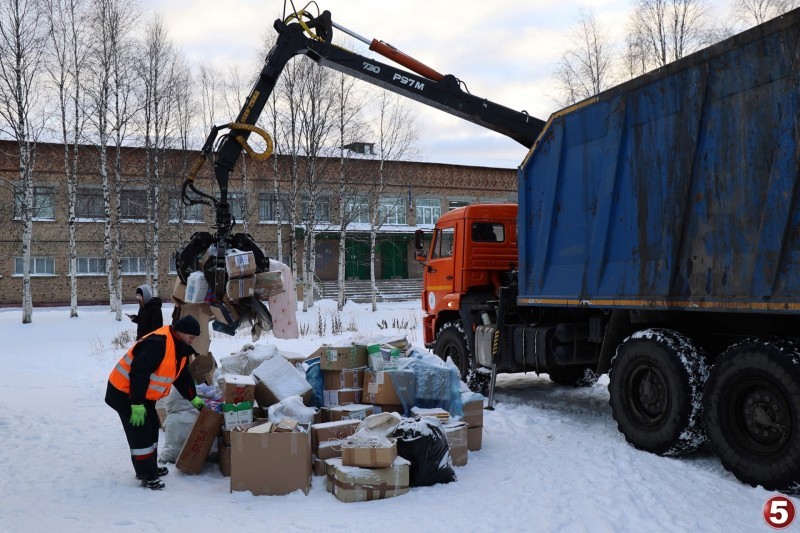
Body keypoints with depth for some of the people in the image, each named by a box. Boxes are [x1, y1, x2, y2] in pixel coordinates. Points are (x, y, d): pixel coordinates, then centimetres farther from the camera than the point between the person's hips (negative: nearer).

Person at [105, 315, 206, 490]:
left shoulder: (180, 348, 4)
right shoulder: (157, 343, -29)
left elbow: (182, 375, 18)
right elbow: (138, 374, -32)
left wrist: (193, 398, 18)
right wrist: (137, 404, -30)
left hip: (143, 395, 10)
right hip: (125, 393, -10)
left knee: (151, 428, 17)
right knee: (140, 433, -6)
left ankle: (149, 468, 31)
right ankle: (146, 475, 4)